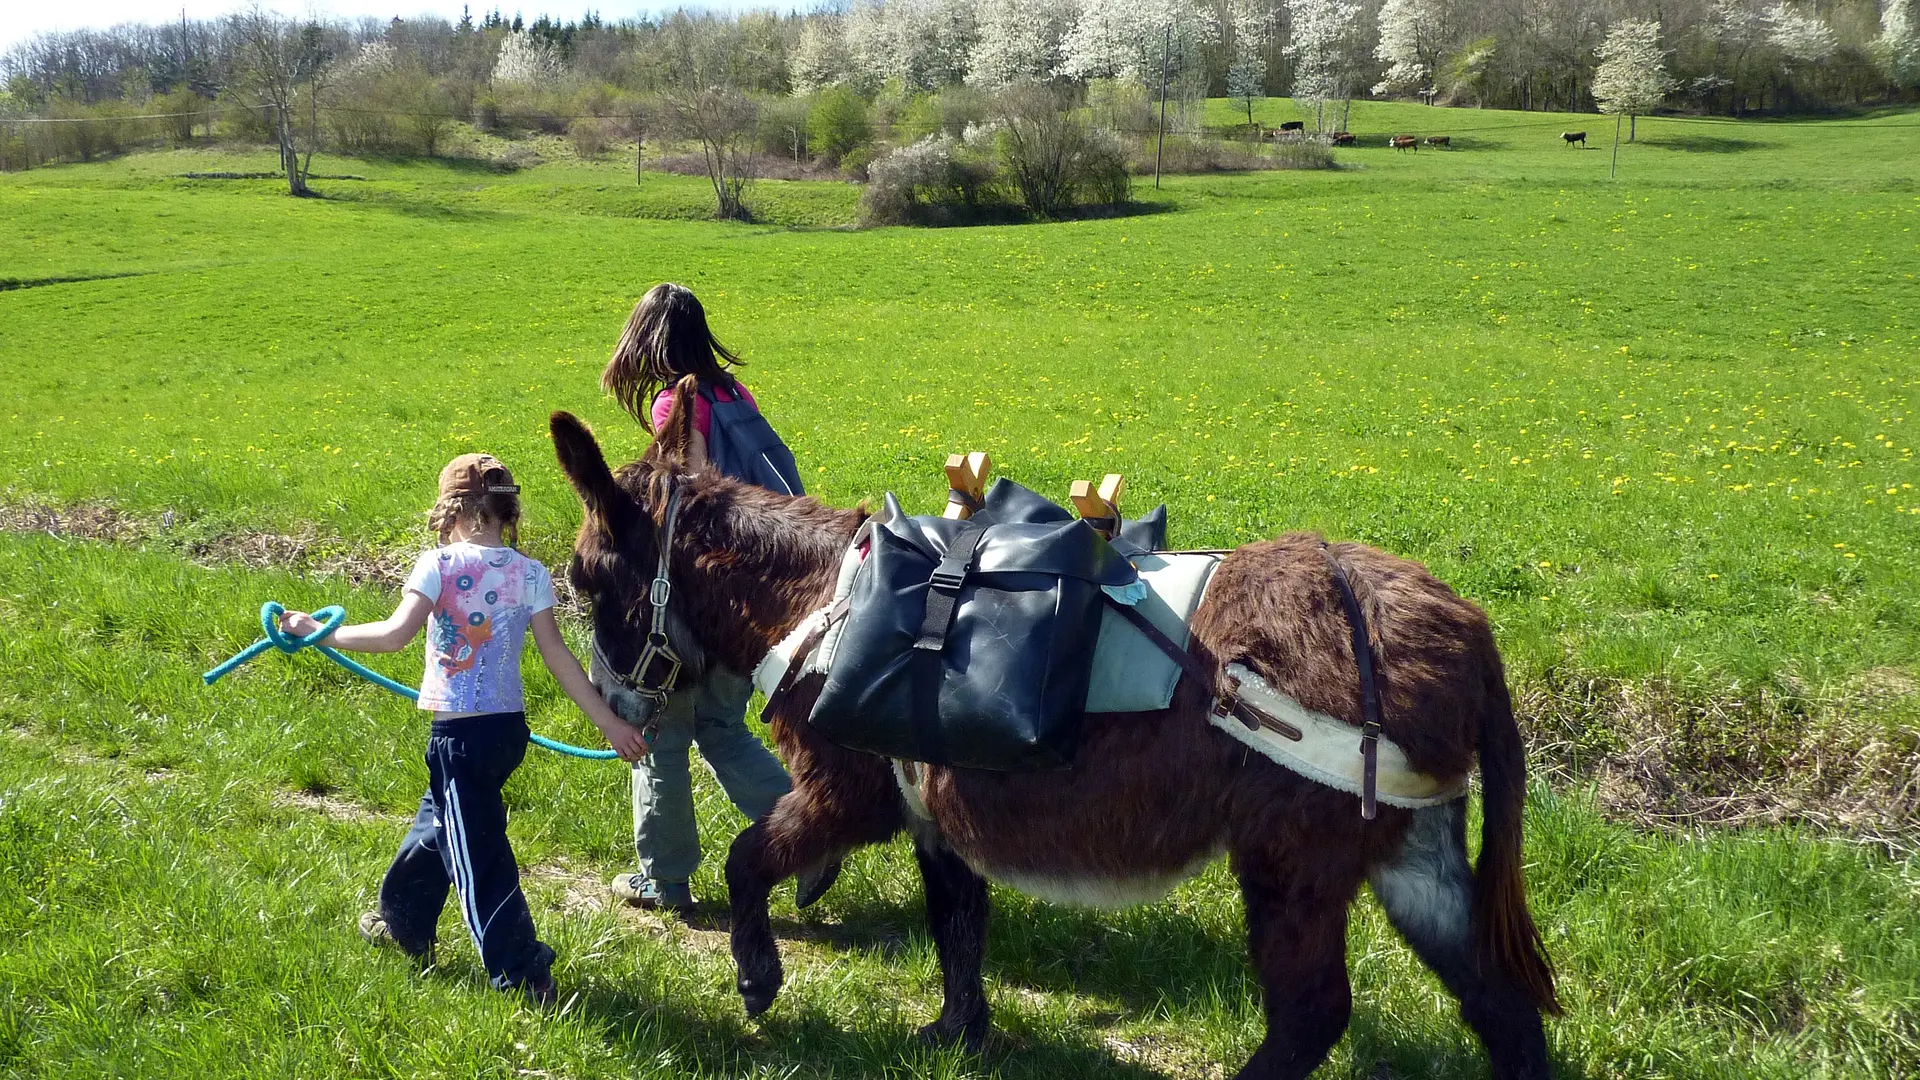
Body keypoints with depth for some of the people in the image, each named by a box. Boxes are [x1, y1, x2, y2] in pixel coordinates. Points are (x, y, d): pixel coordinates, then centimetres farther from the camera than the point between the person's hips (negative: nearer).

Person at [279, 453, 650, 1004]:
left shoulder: (439, 565, -11)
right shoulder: (531, 574, 1)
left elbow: (395, 634, -22)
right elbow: (558, 657, -2)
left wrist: (317, 631, -12)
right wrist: (609, 721, 2)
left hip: (460, 733, -6)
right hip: (511, 726, 6)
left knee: (478, 855, 0)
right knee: (440, 820, 27)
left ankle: (522, 972, -1)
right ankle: (403, 921, 45)